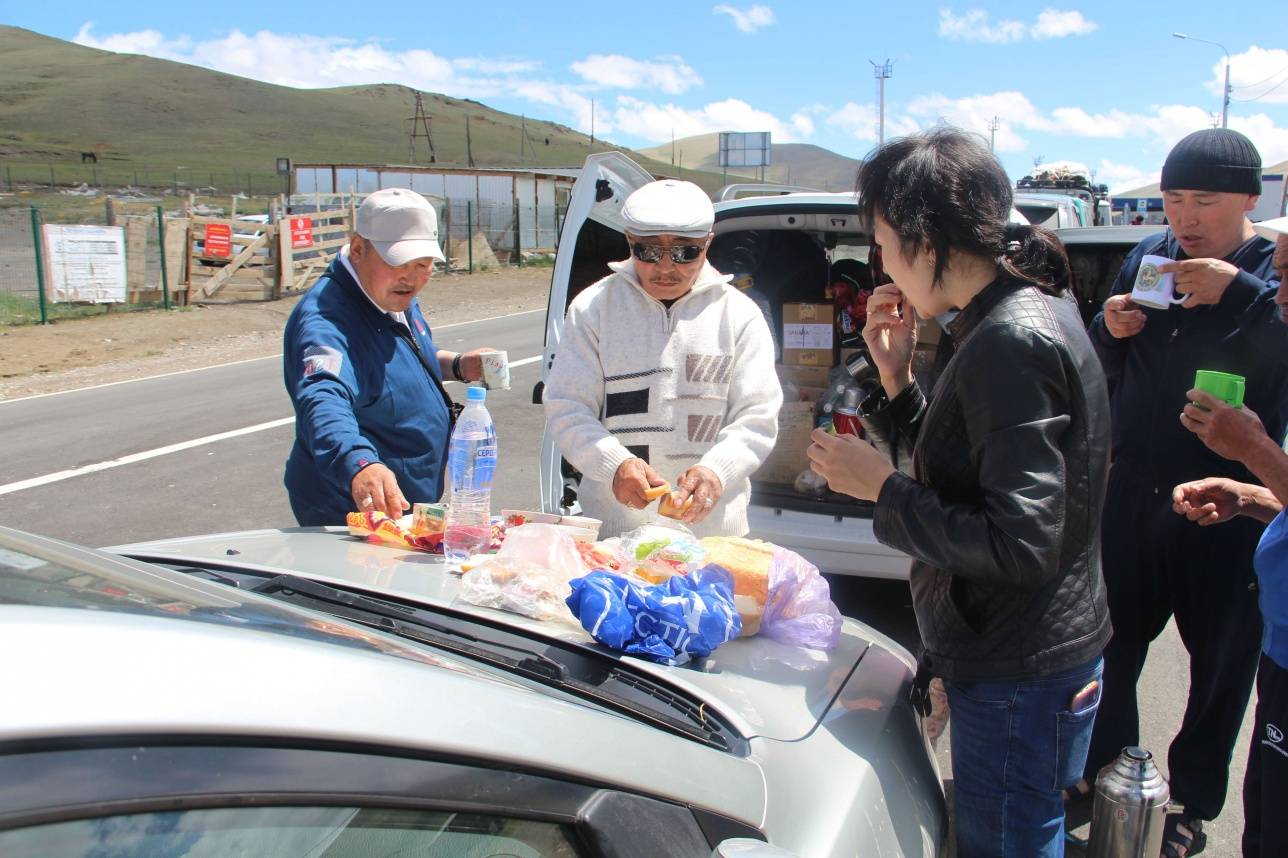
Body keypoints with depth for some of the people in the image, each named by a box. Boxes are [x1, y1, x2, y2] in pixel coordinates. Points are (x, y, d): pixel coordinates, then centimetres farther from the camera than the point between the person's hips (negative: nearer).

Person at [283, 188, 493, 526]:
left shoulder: (396, 299, 1)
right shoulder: (324, 322, -28)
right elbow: (323, 403, -46)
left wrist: (457, 366, 3)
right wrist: (360, 465, -64)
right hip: (354, 517, -9)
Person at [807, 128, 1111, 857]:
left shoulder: (1014, 342, -24)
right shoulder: (1031, 311, 7)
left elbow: (1021, 543, -28)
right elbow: (964, 475, 12)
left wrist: (883, 488, -19)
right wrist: (899, 378, 1)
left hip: (1020, 679, -10)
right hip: (1027, 659, 10)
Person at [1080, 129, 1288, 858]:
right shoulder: (1150, 256, 4)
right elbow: (1106, 366, 12)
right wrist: (1110, 327, -8)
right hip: (1136, 491, 4)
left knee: (1223, 659, 11)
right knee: (1113, 638, 13)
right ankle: (1105, 767, 36)